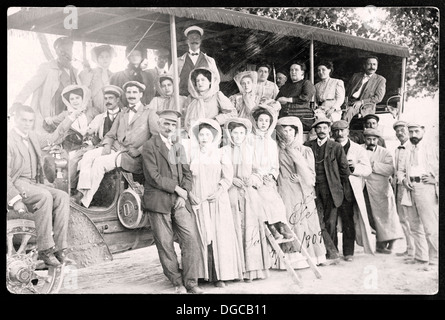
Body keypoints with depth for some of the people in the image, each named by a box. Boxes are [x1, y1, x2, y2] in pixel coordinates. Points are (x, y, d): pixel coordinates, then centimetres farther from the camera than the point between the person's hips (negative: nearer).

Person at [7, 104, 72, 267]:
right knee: (45, 197, -34)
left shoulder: (33, 136, 17)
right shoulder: (9, 139, -8)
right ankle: (45, 250, -29)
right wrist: (15, 199, -23)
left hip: (34, 184, 7)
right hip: (16, 184, -7)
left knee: (62, 197, -20)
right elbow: (7, 175, -15)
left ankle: (60, 249, -24)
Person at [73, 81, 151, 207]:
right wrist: (106, 146, 0)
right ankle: (81, 193, -28)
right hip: (115, 148, 6)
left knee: (100, 162, -28)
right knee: (88, 156, -20)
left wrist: (138, 151, -15)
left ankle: (84, 202, -25)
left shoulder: (149, 114, 5)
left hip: (131, 155, -6)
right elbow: (110, 135, 23)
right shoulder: (121, 115, 26)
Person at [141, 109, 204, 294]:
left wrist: (184, 195, -2)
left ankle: (191, 282, 3)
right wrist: (176, 188, -8)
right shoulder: (149, 146, -1)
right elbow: (153, 176, -10)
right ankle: (178, 283, 13)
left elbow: (187, 174, 13)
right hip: (158, 201, -4)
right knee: (165, 244, 0)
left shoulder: (179, 147, 19)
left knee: (191, 239, -5)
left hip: (179, 201, 4)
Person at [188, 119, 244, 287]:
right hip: (198, 202, 1)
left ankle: (220, 275, 0)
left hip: (218, 201, -1)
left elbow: (227, 178, 0)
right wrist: (190, 194, -7)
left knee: (220, 235, -4)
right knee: (202, 236, 1)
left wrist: (218, 192, -13)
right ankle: (204, 273, 7)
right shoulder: (192, 155, 11)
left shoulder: (221, 155, 7)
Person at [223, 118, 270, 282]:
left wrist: (252, 179, -8)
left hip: (250, 195, 1)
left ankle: (251, 268, 4)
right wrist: (232, 180, -11)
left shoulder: (251, 150, 11)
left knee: (251, 229, -3)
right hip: (232, 194, -1)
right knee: (235, 230, -4)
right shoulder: (224, 151, 6)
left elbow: (258, 171, 11)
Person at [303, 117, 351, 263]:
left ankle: (331, 253, 14)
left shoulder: (336, 147, 4)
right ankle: (332, 252, 0)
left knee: (330, 222, 1)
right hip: (314, 189, 2)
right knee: (318, 222, -6)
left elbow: (344, 168, 6)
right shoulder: (307, 146, 9)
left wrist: (347, 189, 4)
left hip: (331, 189, -1)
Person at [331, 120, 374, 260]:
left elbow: (367, 170, 4)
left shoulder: (357, 149, 11)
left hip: (348, 189, -1)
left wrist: (354, 167, -14)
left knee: (348, 221, -3)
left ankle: (348, 252, 5)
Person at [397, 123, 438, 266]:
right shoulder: (407, 152, 19)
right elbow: (400, 170, 23)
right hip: (410, 189, 5)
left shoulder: (432, 149, 6)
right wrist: (403, 179, 4)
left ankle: (435, 260, -2)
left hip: (426, 188, -5)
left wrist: (436, 179, -10)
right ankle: (420, 257, 19)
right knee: (414, 227, 9)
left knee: (431, 227, -9)